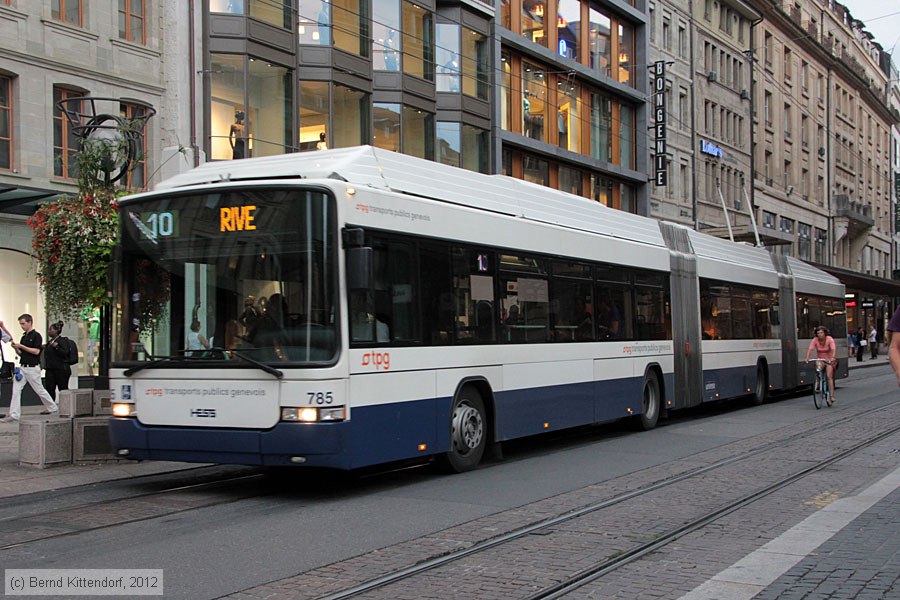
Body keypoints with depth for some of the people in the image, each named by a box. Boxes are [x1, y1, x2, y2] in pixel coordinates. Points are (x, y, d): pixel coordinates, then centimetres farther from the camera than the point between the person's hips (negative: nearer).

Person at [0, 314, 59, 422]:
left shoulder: (36, 336, -10)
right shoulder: (24, 337, 15)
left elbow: (36, 351, -19)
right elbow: (21, 353, 18)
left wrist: (21, 346, -19)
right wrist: (16, 348, -1)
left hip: (32, 368, -7)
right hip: (22, 367, 8)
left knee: (39, 390, 4)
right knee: (16, 390, -4)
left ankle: (53, 408, 21)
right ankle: (13, 414, -7)